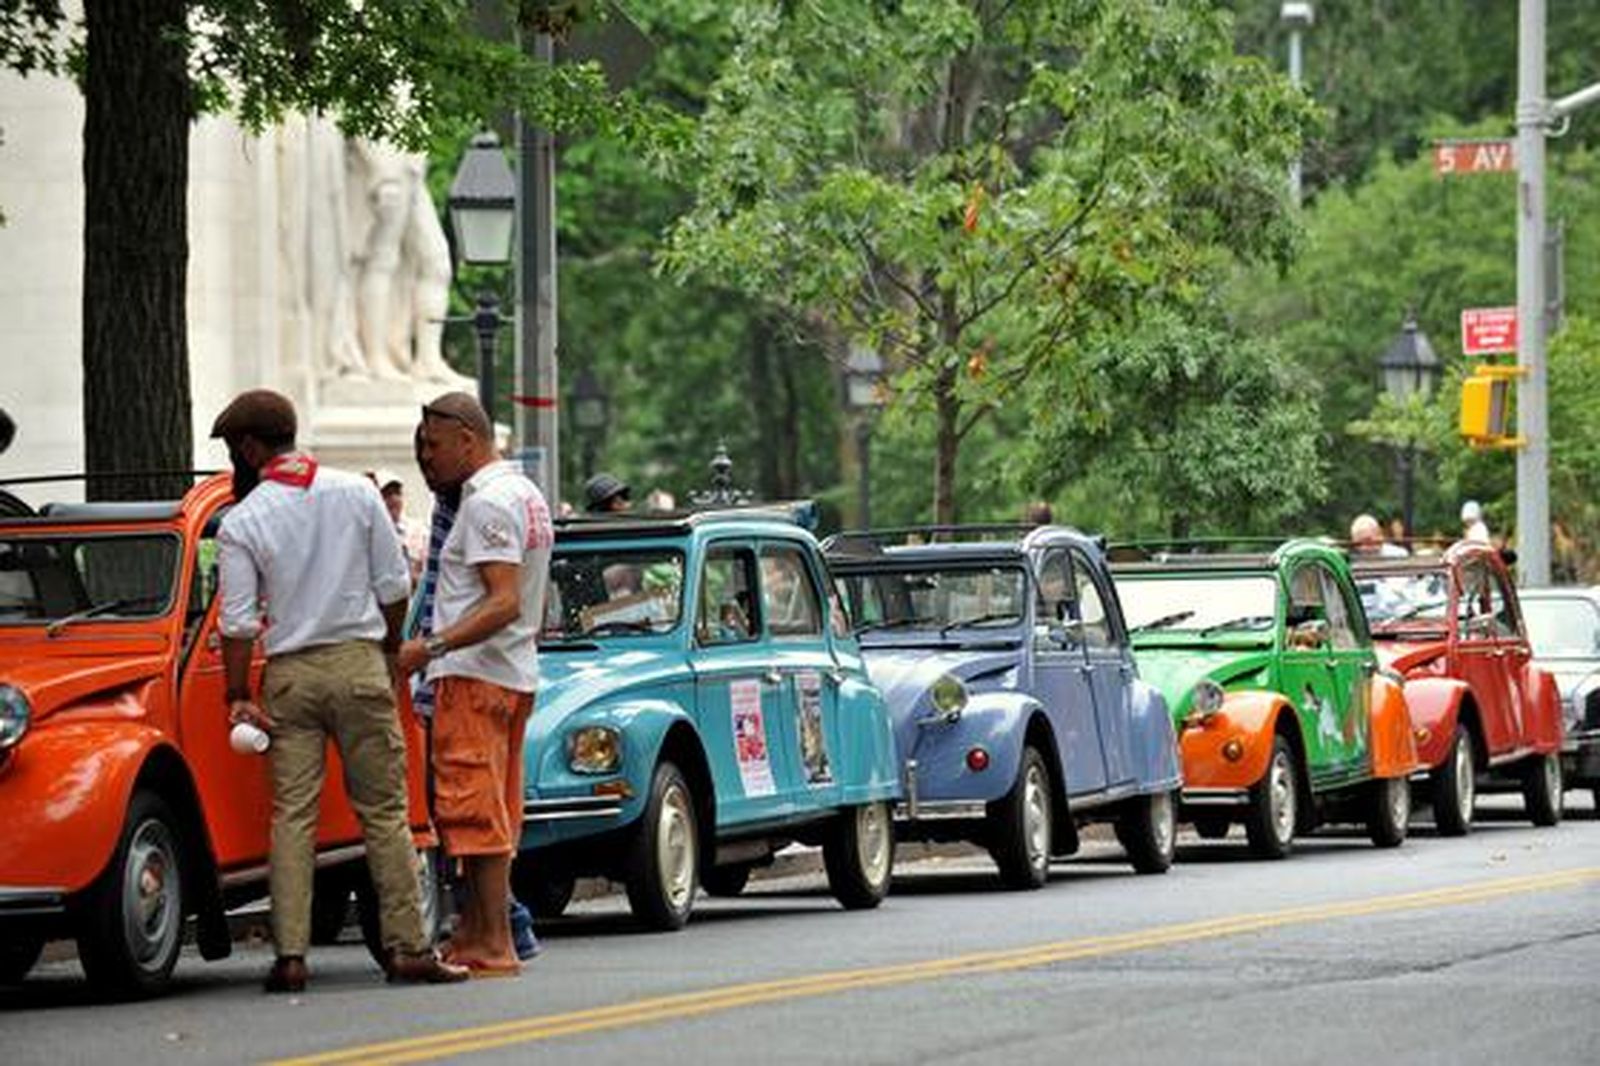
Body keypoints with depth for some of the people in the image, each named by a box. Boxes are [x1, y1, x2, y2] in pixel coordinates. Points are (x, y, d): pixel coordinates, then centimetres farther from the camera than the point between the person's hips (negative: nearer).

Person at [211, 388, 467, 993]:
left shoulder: (241, 523, -4)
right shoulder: (356, 493, 2)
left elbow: (239, 622, -6)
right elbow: (394, 587, 4)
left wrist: (238, 697, 0)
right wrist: (391, 650, 17)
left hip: (289, 675, -1)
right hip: (358, 661, 1)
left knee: (292, 814, 1)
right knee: (384, 811, 5)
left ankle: (290, 954, -6)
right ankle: (407, 947, 2)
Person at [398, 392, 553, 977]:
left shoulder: (489, 503, -14)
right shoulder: (525, 494, 17)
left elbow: (505, 604, -24)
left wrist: (433, 647, -28)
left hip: (474, 674, -11)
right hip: (514, 673, 11)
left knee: (475, 812, -10)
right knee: (490, 814, 12)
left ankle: (493, 947, -12)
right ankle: (473, 935, 15)